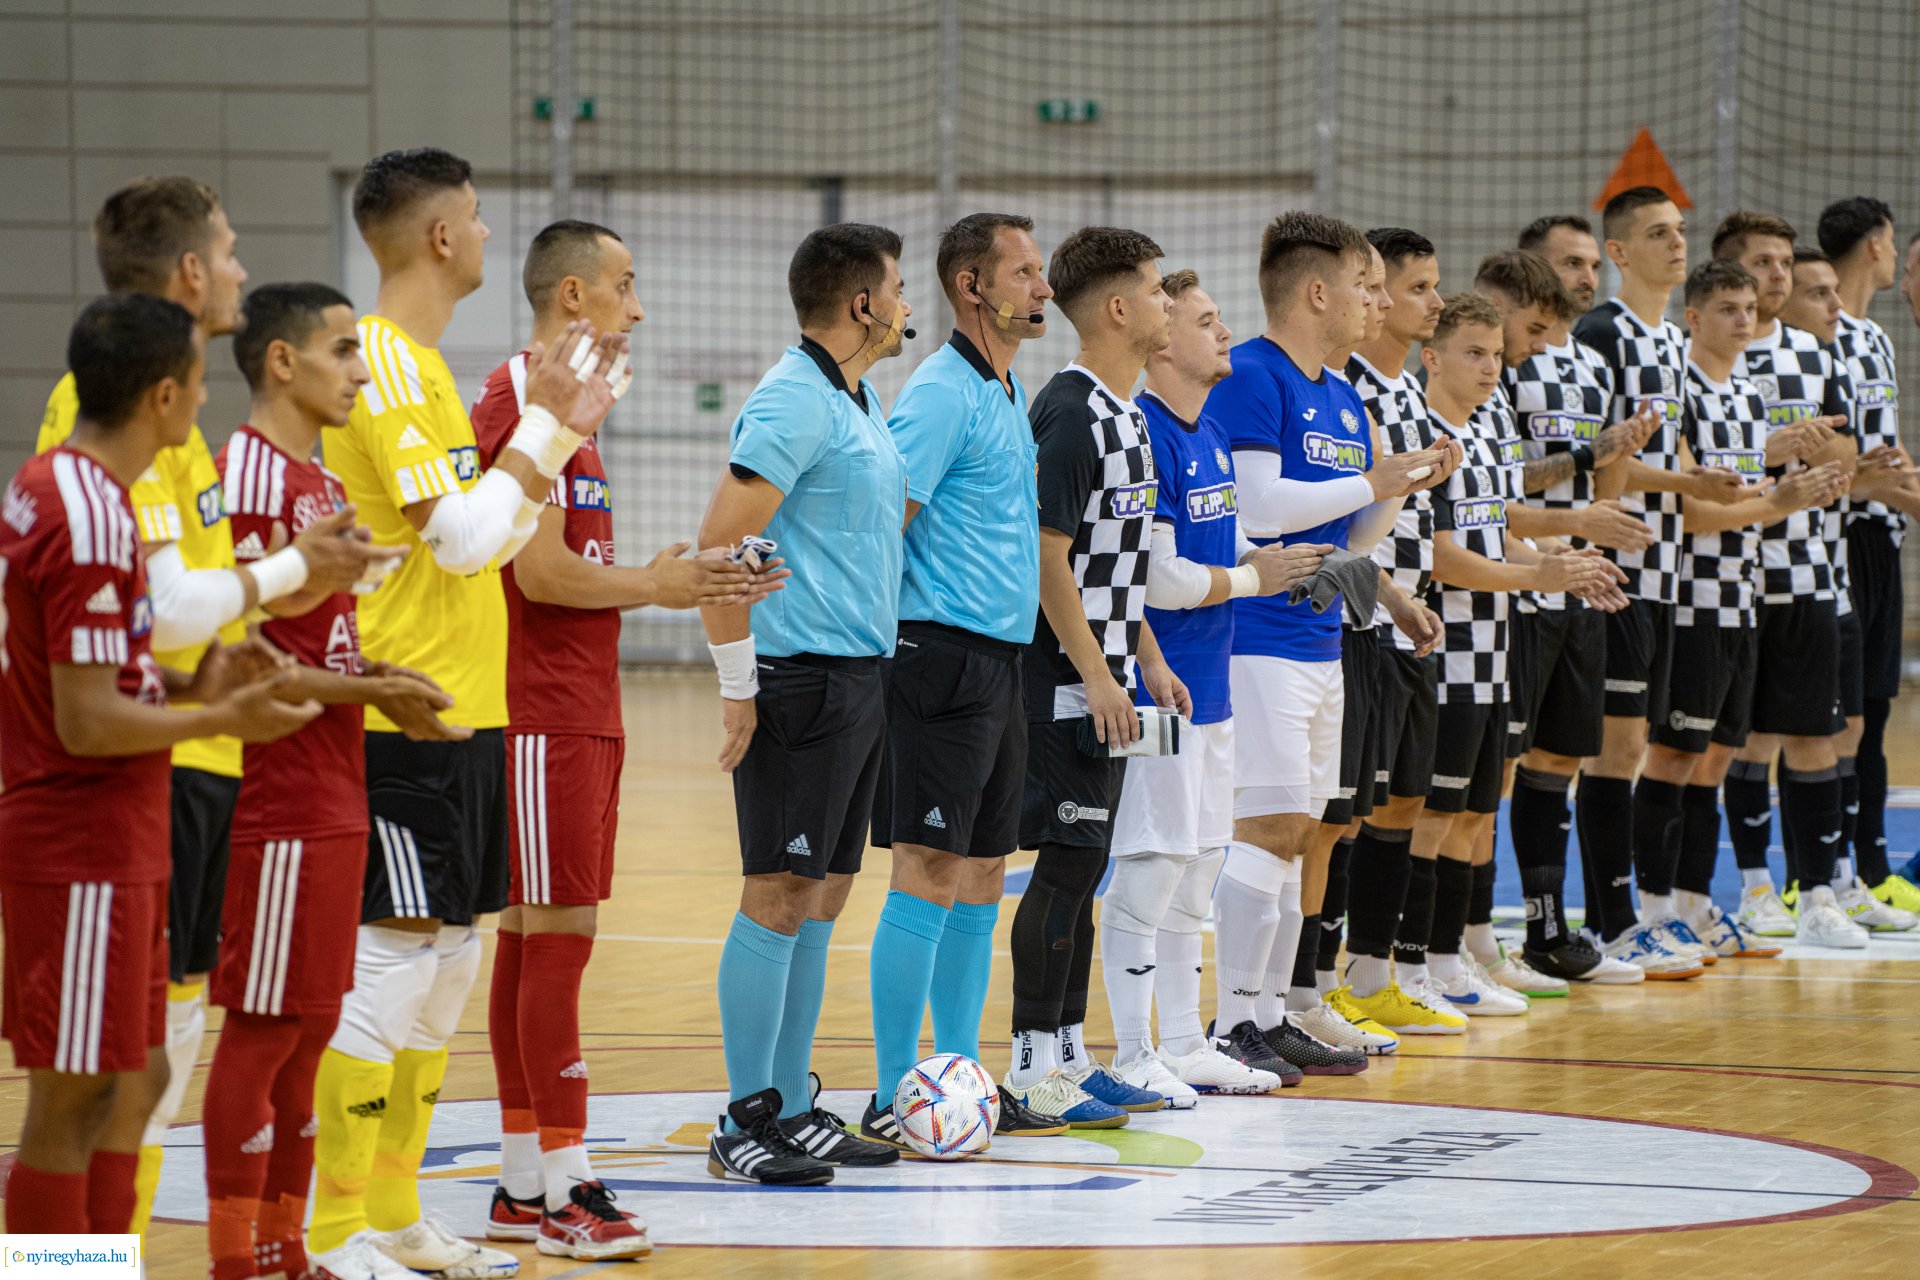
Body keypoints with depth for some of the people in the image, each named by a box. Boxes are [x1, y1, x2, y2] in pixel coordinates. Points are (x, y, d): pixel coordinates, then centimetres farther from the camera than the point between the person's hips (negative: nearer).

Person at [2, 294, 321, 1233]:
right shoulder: (91, 518, -20)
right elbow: (88, 723, -22)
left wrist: (186, 685, 7)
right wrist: (223, 720, -13)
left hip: (112, 847, 10)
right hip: (85, 855, -10)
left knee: (132, 1081, 15)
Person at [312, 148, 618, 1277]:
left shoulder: (422, 365, 17)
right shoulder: (382, 362, -14)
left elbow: (493, 540, 21)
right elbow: (464, 537, -20)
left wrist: (566, 429, 13)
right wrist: (546, 426, -10)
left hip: (463, 709, 10)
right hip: (403, 712, -10)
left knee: (450, 961, 13)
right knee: (393, 958, -10)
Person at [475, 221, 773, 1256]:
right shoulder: (523, 402, -13)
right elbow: (539, 570, -20)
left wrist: (669, 578, 11)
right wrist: (652, 586, -8)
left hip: (578, 714, 10)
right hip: (543, 719, -10)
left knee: (531, 937, 11)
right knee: (558, 937, -10)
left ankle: (522, 1184, 14)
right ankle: (562, 1187, -9)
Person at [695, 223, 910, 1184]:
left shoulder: (860, 402, 16)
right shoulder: (794, 402, -15)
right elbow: (721, 541, -20)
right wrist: (737, 683, -18)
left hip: (859, 674, 10)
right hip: (802, 678, -10)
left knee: (821, 897, 11)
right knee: (778, 897, -7)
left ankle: (791, 1109, 17)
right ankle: (744, 1125, -4)